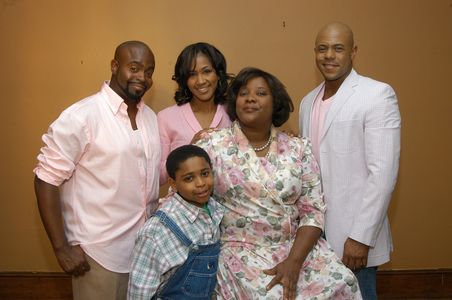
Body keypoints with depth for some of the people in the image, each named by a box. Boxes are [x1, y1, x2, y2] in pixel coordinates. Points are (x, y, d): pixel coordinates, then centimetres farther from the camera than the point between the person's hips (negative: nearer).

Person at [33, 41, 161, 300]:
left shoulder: (150, 116, 6)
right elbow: (46, 181, -14)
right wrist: (61, 248, -15)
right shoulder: (81, 117, -15)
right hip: (100, 253, -6)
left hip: (146, 246, 6)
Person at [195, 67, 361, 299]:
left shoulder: (298, 149, 4)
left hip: (297, 247, 3)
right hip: (241, 252, -2)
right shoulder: (213, 145, -2)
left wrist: (293, 261, -10)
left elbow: (313, 211, 0)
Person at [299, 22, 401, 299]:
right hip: (312, 231, 6)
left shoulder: (378, 95, -10)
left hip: (353, 234, -5)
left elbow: (383, 172, -16)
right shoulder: (308, 102, 11)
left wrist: (361, 237, -18)